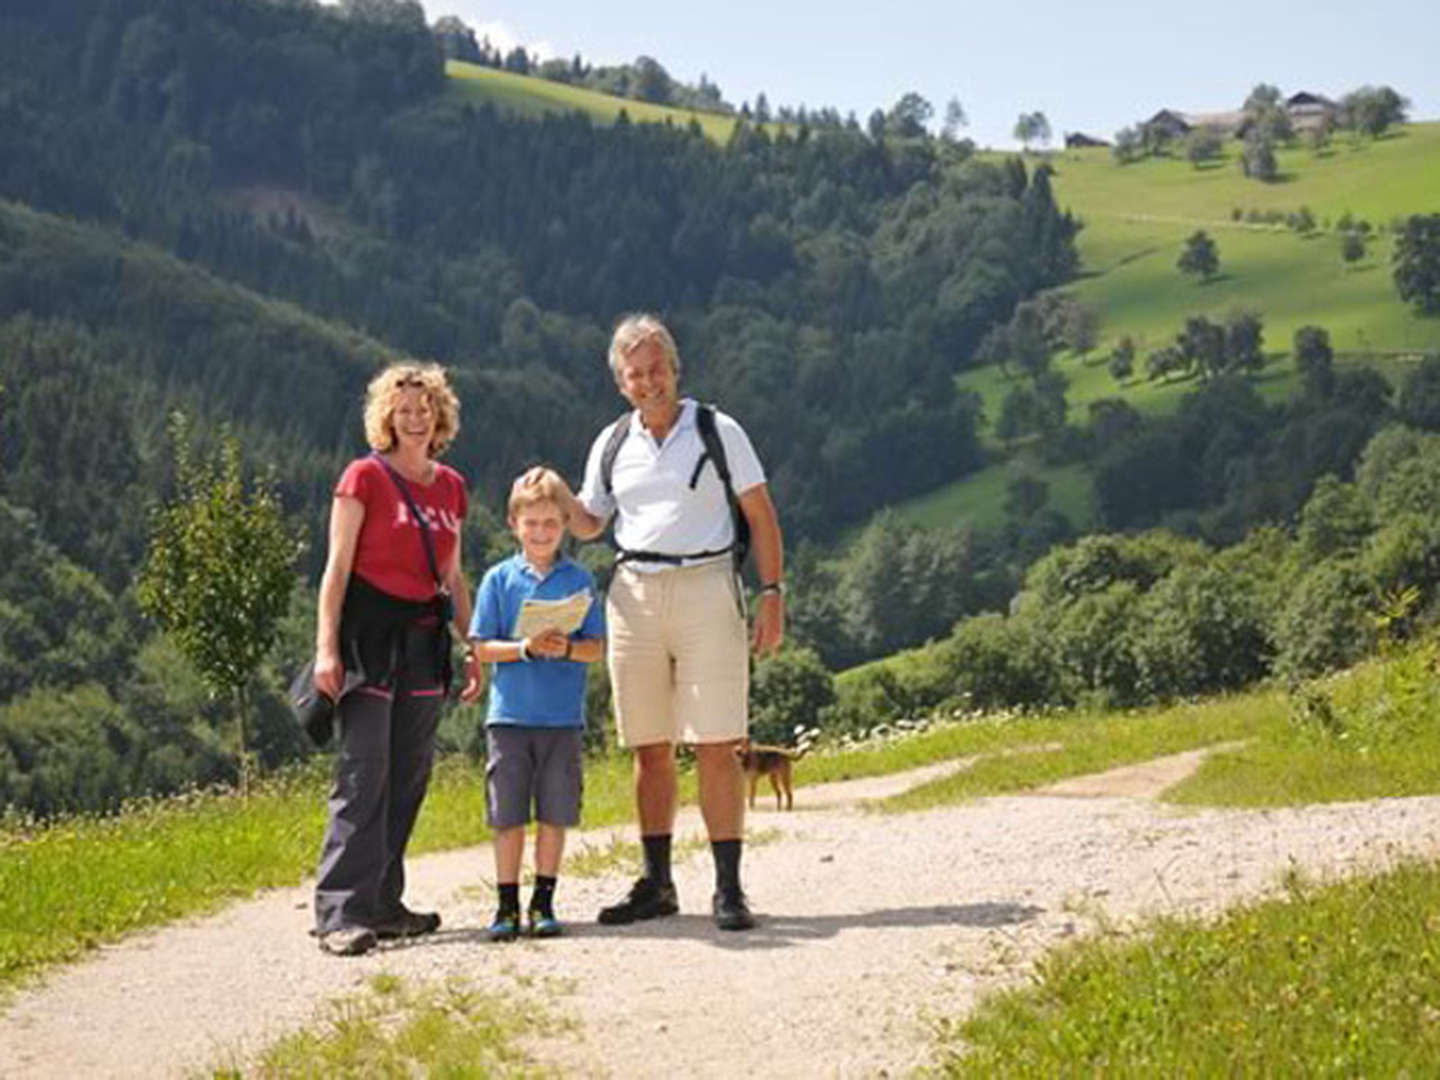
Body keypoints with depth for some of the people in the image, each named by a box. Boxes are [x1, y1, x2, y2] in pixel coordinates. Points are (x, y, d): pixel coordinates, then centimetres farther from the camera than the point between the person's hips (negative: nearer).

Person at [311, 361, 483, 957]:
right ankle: (340, 911, -13)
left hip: (423, 637, 6)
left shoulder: (450, 486, 14)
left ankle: (383, 903, 14)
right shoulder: (365, 477, -4)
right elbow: (337, 567, -7)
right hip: (368, 631, -6)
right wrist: (326, 647, -15)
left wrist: (475, 650, 14)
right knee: (363, 773, -12)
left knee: (409, 776, 7)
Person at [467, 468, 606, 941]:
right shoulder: (499, 579, 3)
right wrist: (526, 648, -15)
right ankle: (507, 905, 10)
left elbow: (596, 648, 3)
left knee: (555, 813, 4)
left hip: (563, 717, 1)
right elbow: (482, 648, 0)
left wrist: (566, 648, -17)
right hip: (510, 714, -1)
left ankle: (543, 901, 14)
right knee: (508, 816, 2)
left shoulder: (579, 579, 5)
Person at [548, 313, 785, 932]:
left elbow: (760, 514, 3)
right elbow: (590, 525, 21)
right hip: (634, 594, 4)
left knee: (716, 747, -8)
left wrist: (772, 591, -6)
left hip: (706, 586, -3)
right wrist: (562, 500, -1)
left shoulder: (718, 432, 3)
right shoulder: (612, 445, 13)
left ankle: (728, 888, -4)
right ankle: (656, 885, 14)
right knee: (650, 749, 6)